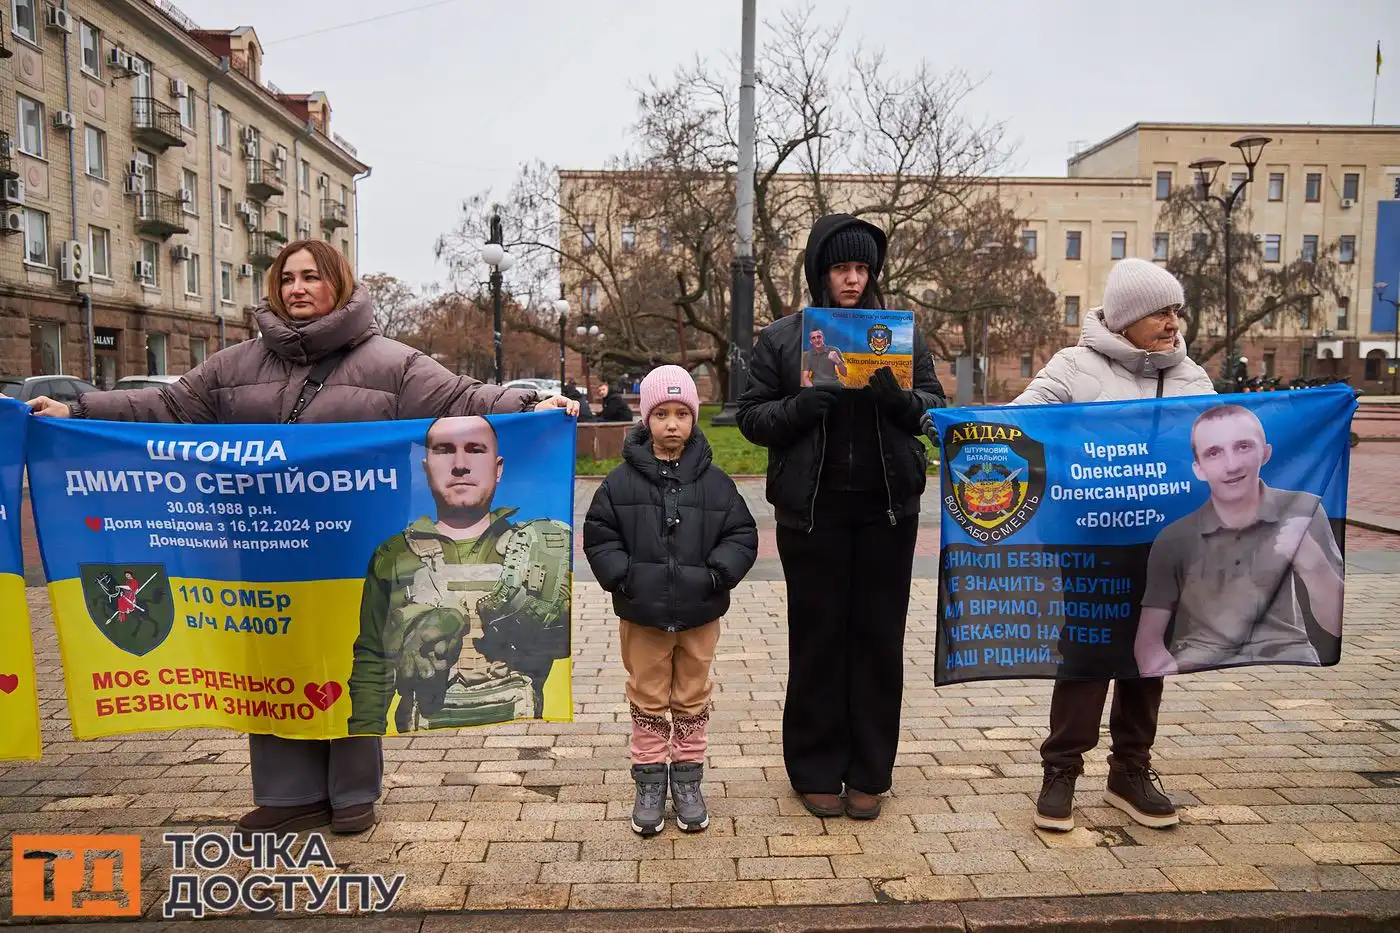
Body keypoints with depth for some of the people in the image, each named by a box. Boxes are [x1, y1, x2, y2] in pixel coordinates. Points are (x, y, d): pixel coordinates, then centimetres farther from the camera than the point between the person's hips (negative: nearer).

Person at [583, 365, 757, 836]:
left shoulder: (713, 479, -2)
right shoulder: (623, 479, -5)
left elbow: (742, 534, 1)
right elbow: (598, 533, -1)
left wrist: (718, 572, -13)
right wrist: (620, 575, -12)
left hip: (699, 612, 1)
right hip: (641, 612, -1)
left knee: (692, 699, 14)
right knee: (647, 699, 12)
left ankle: (688, 779, 29)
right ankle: (649, 783, 26)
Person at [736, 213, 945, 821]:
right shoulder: (781, 339, 5)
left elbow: (935, 406, 9)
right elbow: (752, 418, 2)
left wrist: (896, 396, -13)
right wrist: (806, 403, -16)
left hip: (887, 508, 2)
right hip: (811, 509, -2)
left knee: (879, 637, 6)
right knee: (817, 638, 4)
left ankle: (869, 773, 20)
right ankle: (816, 771, 18)